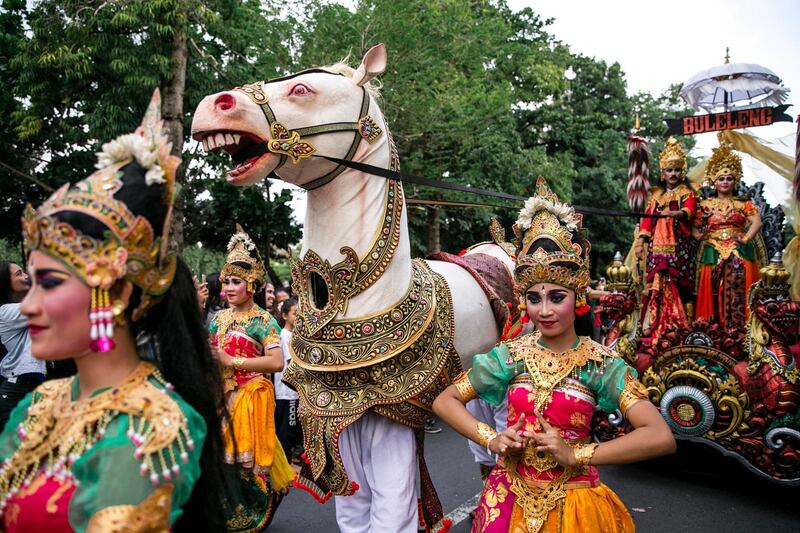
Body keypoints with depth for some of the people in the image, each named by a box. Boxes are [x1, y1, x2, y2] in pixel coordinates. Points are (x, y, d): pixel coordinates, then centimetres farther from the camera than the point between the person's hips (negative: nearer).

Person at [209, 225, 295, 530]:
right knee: (222, 455, 11)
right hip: (222, 395, 6)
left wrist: (233, 361, -18)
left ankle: (249, 518, 23)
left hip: (251, 396, -5)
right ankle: (227, 513, 31)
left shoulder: (263, 320, -9)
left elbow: (277, 362, -19)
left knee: (248, 458, 3)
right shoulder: (219, 317, 9)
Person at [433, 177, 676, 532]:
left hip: (571, 501, -1)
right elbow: (445, 401, -1)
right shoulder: (510, 355, -6)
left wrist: (576, 454, -22)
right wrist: (491, 440, -15)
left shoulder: (600, 363, -12)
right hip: (510, 498, 2)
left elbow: (661, 437, -21)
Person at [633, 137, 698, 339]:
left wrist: (677, 213, -34)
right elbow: (648, 219, 13)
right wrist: (641, 241, 2)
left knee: (677, 284, -10)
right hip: (657, 247, 3)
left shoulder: (687, 192, 8)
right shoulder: (656, 194, 18)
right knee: (657, 283, -3)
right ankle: (655, 328, -1)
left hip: (680, 246, -3)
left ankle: (680, 327, -7)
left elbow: (690, 211, -12)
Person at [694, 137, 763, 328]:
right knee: (714, 293, -1)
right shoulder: (706, 204, 10)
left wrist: (746, 239, -13)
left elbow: (757, 222, -3)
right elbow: (695, 227, 7)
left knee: (736, 292, -10)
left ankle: (736, 327, -9)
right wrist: (699, 235, -11)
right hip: (713, 254, 1)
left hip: (739, 254, -1)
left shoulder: (744, 203, 8)